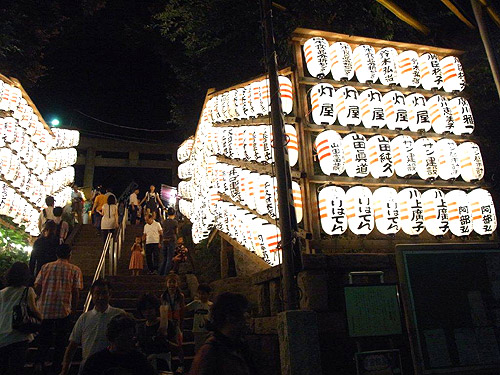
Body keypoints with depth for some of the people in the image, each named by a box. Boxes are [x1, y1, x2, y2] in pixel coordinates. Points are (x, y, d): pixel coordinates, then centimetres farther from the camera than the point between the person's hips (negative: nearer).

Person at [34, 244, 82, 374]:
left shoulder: (46, 267, 4)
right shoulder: (75, 270, -4)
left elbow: (37, 287, 3)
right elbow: (76, 292, -6)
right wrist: (74, 309, 6)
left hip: (45, 308, 2)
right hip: (64, 310, -2)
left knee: (45, 336, 18)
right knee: (61, 339, 12)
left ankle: (39, 360, 0)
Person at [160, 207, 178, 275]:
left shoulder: (163, 222, 4)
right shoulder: (175, 222, -7)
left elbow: (163, 230, 10)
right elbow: (176, 232, 1)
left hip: (164, 241, 4)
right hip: (172, 241, -4)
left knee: (164, 258, 15)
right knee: (169, 258, 1)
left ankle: (161, 273, 15)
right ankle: (166, 274, -1)